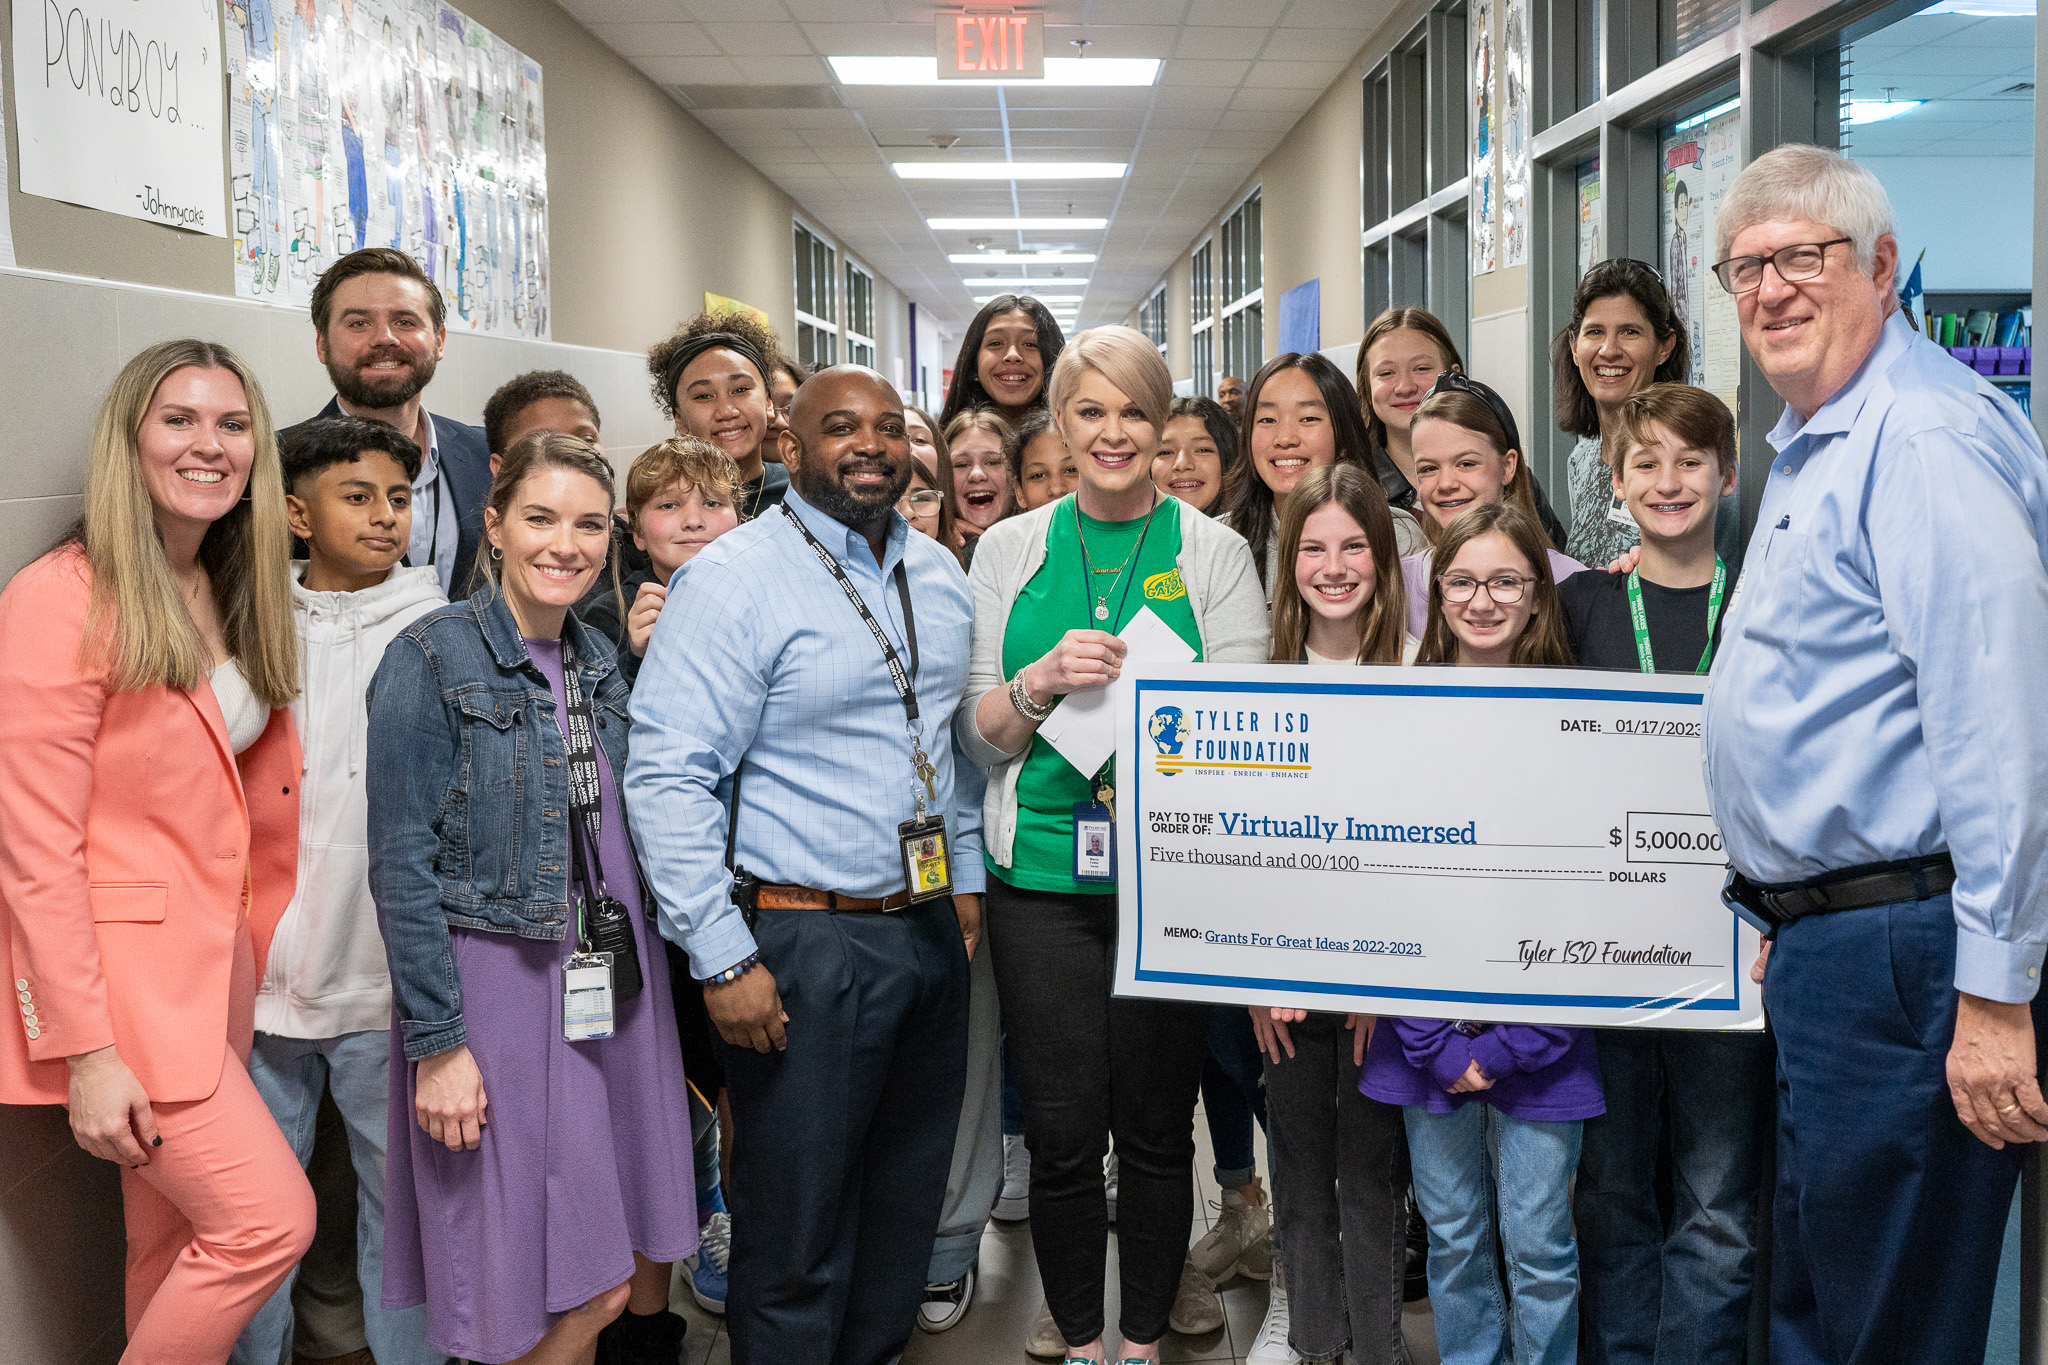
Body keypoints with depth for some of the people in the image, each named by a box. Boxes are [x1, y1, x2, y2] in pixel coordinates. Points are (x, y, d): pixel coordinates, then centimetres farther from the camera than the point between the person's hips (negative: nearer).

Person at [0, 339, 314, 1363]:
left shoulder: (235, 596, 11)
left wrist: (264, 944, 5)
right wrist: (84, 1052, -17)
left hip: (220, 957, 7)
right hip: (117, 962, -7)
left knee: (176, 1240, 12)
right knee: (271, 1217, -10)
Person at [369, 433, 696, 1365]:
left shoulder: (600, 660, 10)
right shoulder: (432, 658, -10)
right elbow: (402, 868, -13)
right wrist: (436, 1042, -15)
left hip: (616, 981, 6)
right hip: (502, 984, -6)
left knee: (644, 1255, 10)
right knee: (577, 1289, -1)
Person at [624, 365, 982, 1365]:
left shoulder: (938, 575, 10)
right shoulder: (733, 580, -12)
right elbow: (667, 777, -17)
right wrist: (723, 959, -20)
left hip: (929, 933, 7)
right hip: (803, 944, -7)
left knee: (905, 1214, 19)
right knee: (797, 1243, 3)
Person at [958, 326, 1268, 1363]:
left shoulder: (1213, 551, 3)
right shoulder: (1009, 549, 8)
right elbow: (978, 735, 5)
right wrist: (1043, 681, -15)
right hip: (1041, 876, 1)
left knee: (1157, 1124, 8)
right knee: (1061, 1131, 5)